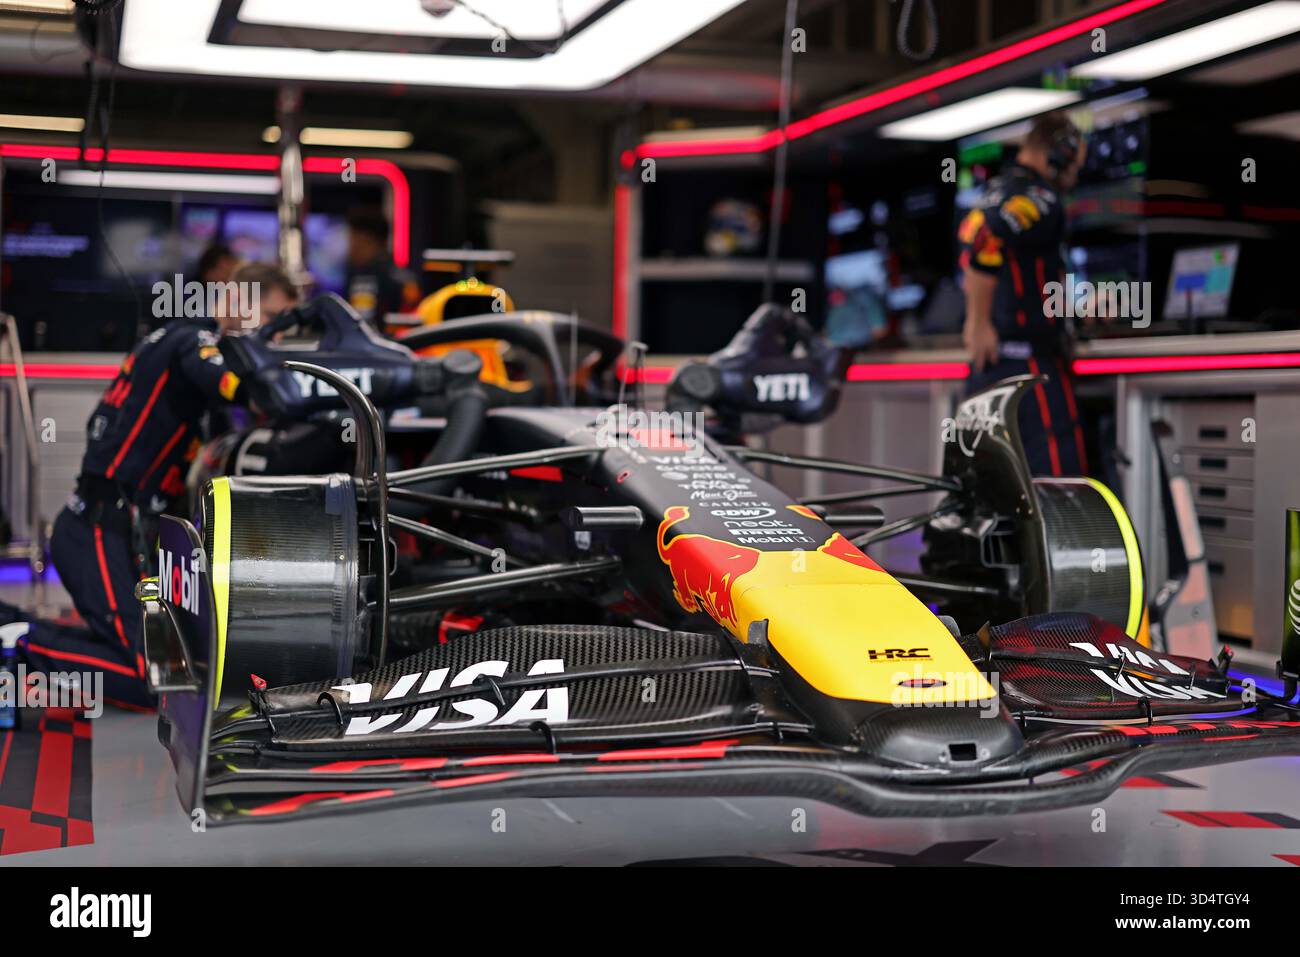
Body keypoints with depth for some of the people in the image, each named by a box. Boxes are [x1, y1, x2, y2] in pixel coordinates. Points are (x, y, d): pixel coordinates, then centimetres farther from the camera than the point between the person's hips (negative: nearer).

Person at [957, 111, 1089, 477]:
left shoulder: (997, 191, 18)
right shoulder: (1040, 199, -12)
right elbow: (980, 239, -30)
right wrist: (980, 323, -23)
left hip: (990, 360, 9)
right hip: (1027, 357, -9)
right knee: (1058, 473, -8)